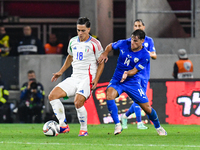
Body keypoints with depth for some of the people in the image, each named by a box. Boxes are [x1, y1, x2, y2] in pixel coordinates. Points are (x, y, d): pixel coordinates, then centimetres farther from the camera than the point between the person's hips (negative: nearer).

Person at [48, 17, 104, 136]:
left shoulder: (94, 44, -6)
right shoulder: (73, 41, 12)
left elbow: (101, 63, -2)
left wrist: (96, 80, -12)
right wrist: (61, 72, 22)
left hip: (87, 78, -6)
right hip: (74, 77, 7)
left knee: (78, 103, -26)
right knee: (53, 96, -10)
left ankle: (84, 129, -4)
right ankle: (63, 126, -8)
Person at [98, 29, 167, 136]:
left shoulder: (145, 55, -13)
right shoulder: (124, 44, -6)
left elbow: (134, 71, -16)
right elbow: (111, 46, 14)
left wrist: (127, 73, -37)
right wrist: (105, 54, -5)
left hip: (133, 82, -1)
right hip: (117, 79, 1)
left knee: (147, 108, -1)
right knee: (109, 94, -31)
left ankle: (158, 127, 30)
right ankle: (117, 125, -20)